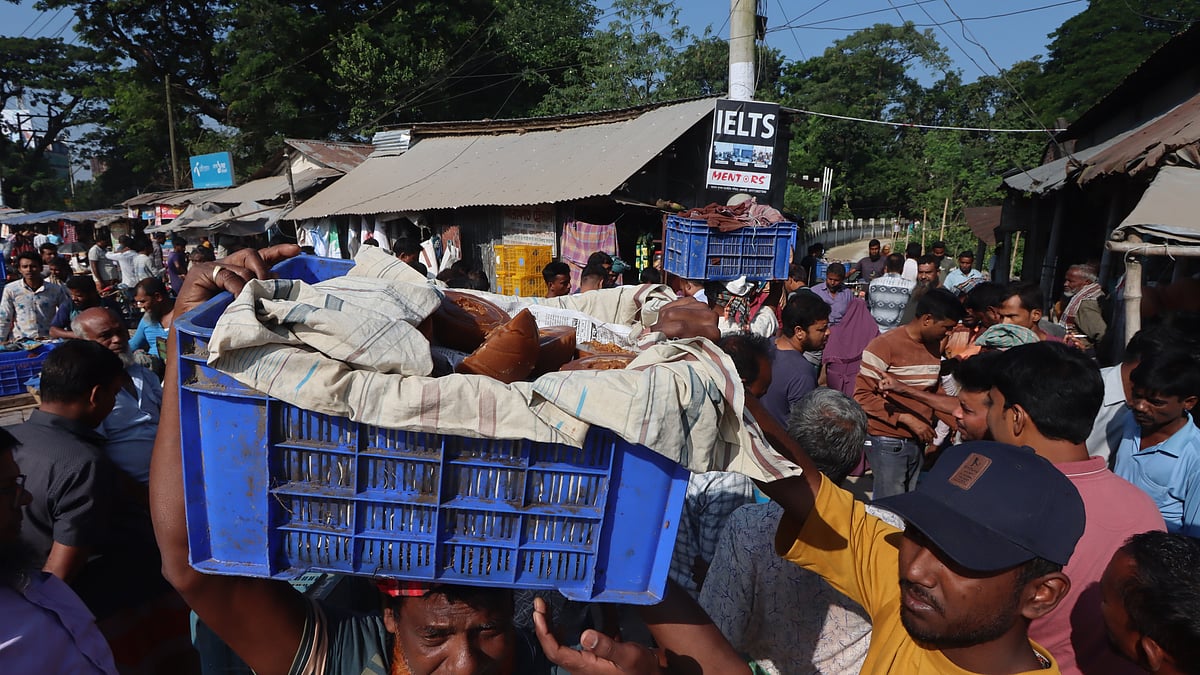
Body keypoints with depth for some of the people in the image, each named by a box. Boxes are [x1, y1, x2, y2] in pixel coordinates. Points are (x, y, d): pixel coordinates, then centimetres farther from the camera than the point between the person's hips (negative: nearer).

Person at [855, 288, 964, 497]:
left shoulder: (935, 346, 8)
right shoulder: (884, 346, -16)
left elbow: (936, 391, 17)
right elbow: (862, 396, -17)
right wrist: (907, 419, -20)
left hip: (918, 440, 7)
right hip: (887, 442, -7)